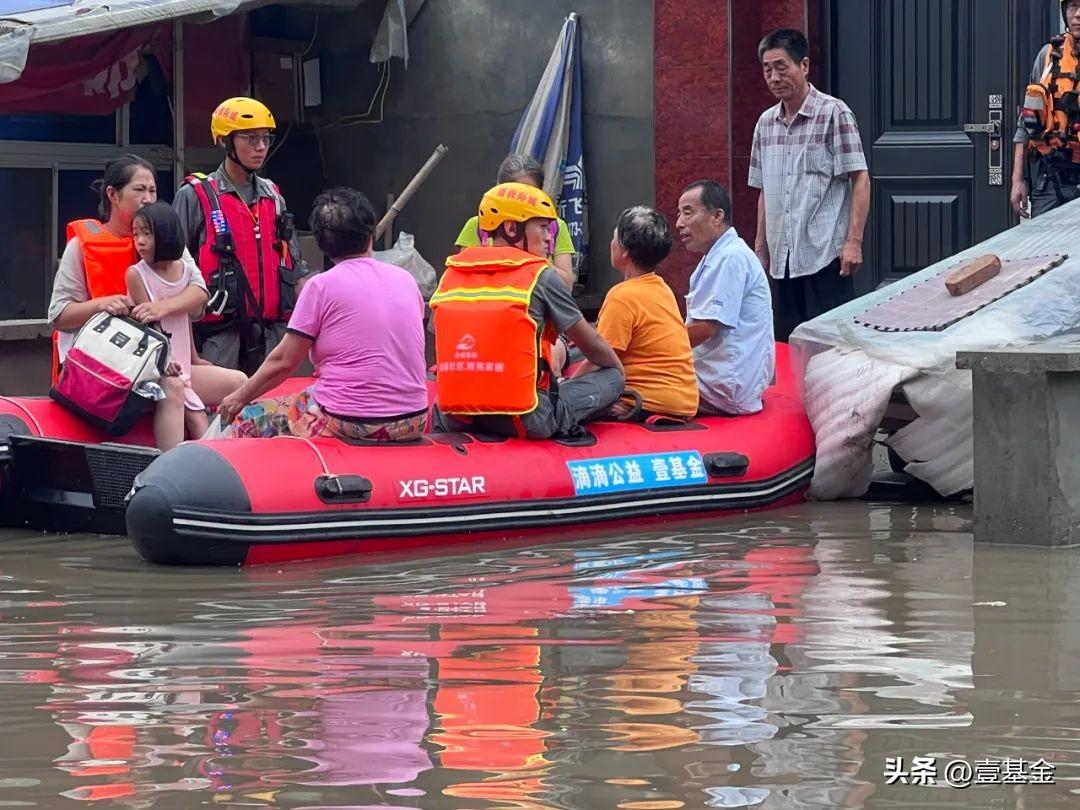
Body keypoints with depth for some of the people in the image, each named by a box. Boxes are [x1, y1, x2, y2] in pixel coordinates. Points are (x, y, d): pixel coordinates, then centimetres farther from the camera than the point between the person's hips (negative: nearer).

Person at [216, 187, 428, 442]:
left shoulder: (321, 286, -8)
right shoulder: (406, 280, 7)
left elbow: (284, 361, -3)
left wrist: (240, 396, 12)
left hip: (348, 426, -6)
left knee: (246, 421, 13)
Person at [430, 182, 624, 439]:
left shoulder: (451, 274, 10)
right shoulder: (540, 276, -1)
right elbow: (592, 345, 9)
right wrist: (617, 368, 29)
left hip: (454, 418, 4)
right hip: (523, 420, -4)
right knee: (612, 377, 11)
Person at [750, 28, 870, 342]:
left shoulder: (833, 113, -5)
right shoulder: (766, 122, 13)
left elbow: (860, 179, -8)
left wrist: (854, 242, -16)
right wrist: (761, 248, 17)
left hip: (826, 255, -6)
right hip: (782, 258, 6)